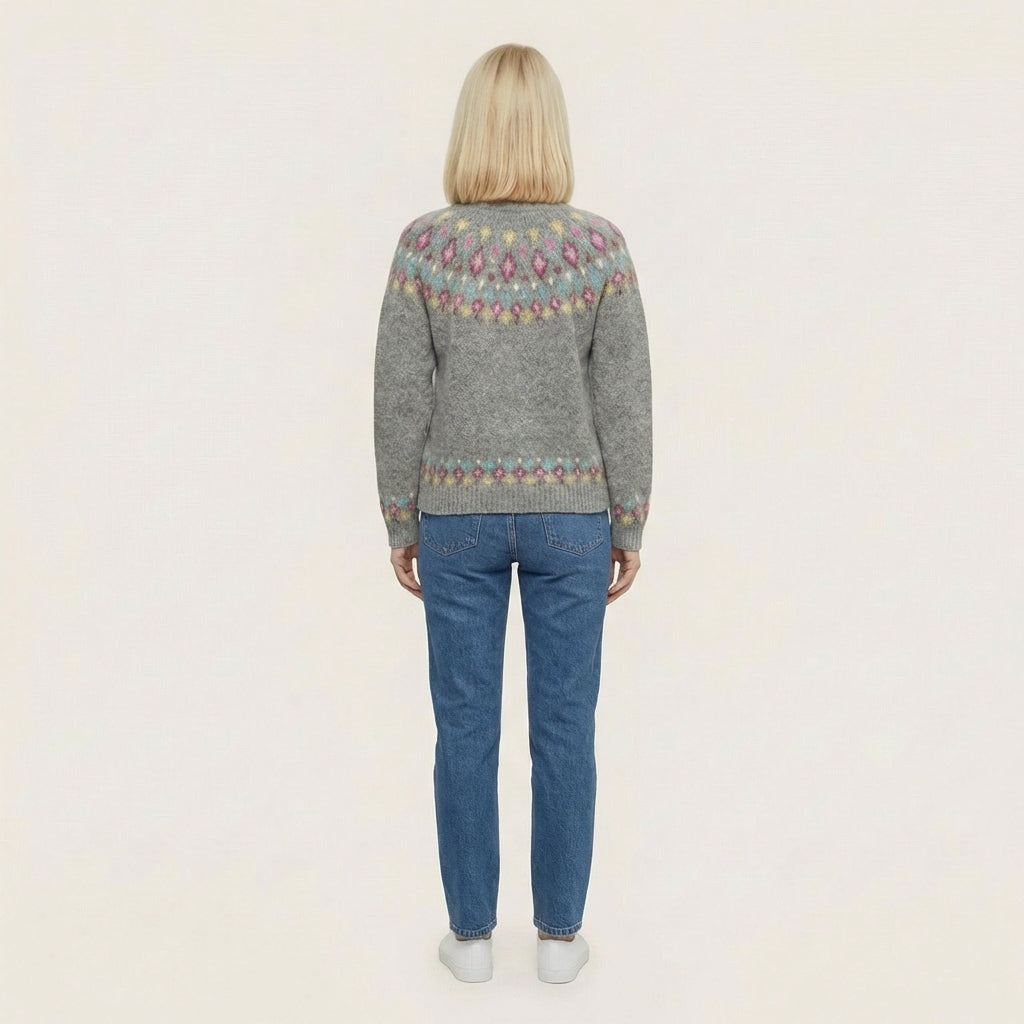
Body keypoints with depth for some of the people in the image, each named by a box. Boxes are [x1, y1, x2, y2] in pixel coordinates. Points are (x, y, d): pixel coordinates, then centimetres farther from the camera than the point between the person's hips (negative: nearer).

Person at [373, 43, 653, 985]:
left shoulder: (425, 245, -9)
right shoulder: (600, 245, -9)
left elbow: (401, 399, -7)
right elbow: (626, 402, -7)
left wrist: (400, 521, 5)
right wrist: (630, 526, 4)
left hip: (459, 517, 0)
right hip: (569, 517, 0)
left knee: (466, 731, 12)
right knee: (564, 730, 11)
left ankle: (472, 935, 25)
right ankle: (560, 935, 25)